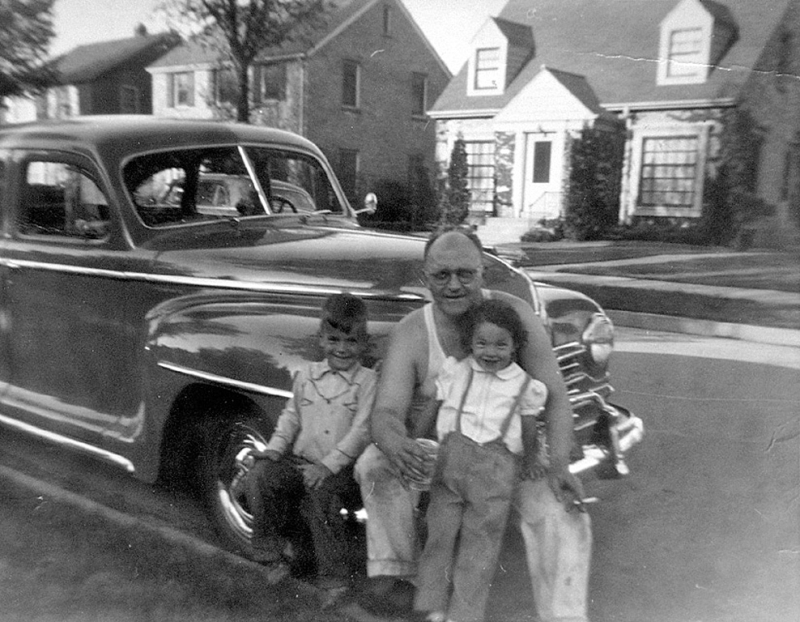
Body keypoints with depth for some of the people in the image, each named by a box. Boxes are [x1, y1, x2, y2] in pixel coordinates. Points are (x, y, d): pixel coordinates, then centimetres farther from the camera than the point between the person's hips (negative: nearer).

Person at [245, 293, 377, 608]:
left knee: (319, 494, -31)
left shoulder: (368, 381, -4)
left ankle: (334, 579, -14)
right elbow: (291, 416, 17)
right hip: (300, 460, 4)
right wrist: (274, 448, 1)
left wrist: (328, 465, -18)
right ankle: (268, 552, 2)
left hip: (343, 468, -4)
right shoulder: (307, 374, 9)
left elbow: (361, 431, -11)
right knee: (260, 476, -19)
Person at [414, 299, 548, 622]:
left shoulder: (524, 384, 5)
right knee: (440, 530, 4)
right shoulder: (453, 371, 7)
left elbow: (530, 434, 11)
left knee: (480, 539, 2)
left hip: (496, 467, -1)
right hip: (449, 459, 1)